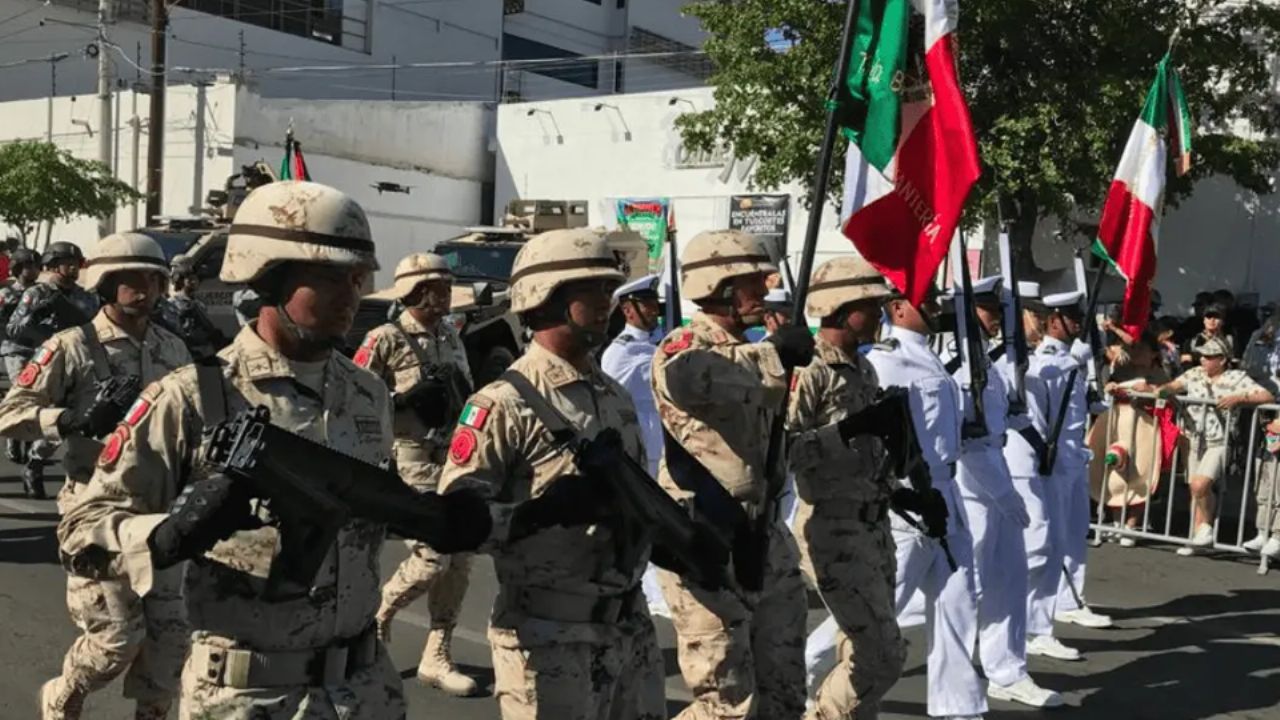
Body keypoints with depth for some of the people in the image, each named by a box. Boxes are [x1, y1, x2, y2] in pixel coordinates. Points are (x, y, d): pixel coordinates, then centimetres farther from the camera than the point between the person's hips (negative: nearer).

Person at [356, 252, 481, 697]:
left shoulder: (451, 337, 13)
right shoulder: (386, 340, -9)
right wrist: (408, 399, -19)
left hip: (458, 458, 7)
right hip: (413, 463, -7)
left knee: (459, 561, 5)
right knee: (433, 556, -11)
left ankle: (437, 656, 15)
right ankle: (377, 613, 18)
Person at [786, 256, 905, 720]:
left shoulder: (864, 369, 12)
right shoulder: (809, 372, -15)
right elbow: (781, 451, -23)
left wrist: (896, 491, 13)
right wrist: (850, 427, -25)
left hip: (873, 526, 9)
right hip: (834, 530, -8)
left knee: (862, 653, 13)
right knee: (883, 655, -9)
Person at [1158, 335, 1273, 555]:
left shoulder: (1236, 378, -6)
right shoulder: (1194, 375, 9)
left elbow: (1268, 396, -12)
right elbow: (1175, 386, 0)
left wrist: (1238, 398, -23)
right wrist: (1162, 390, -22)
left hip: (1220, 444, -6)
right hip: (1197, 441, 6)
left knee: (1200, 484, -23)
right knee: (1196, 490, 11)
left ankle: (1207, 527, 1)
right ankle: (1197, 537, 21)